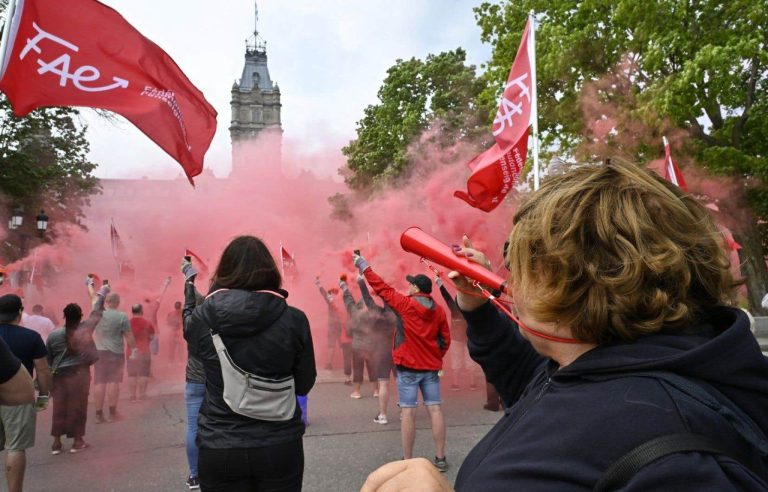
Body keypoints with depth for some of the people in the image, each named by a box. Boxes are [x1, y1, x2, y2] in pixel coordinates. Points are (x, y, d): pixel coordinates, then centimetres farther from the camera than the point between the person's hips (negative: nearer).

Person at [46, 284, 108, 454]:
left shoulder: (53, 335, -2)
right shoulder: (86, 328, -6)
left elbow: (47, 360, 3)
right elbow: (96, 312, 8)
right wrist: (101, 294, 22)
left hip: (59, 376, 2)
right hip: (79, 374, -2)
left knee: (59, 407, 10)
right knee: (77, 406, 6)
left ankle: (56, 442, 15)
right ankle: (77, 441, 13)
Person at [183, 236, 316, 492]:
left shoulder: (202, 318, -9)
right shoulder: (294, 319, -12)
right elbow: (304, 384, -2)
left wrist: (189, 282, 30)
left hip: (220, 449, 1)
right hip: (280, 446, 0)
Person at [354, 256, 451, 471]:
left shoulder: (406, 304, -8)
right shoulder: (438, 310, 4)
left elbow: (381, 287, -4)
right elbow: (446, 339, 7)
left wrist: (363, 264, 5)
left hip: (408, 367, -4)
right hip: (431, 367, 4)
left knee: (408, 412, 0)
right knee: (435, 409, 5)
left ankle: (408, 460, 5)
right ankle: (440, 458, 10)